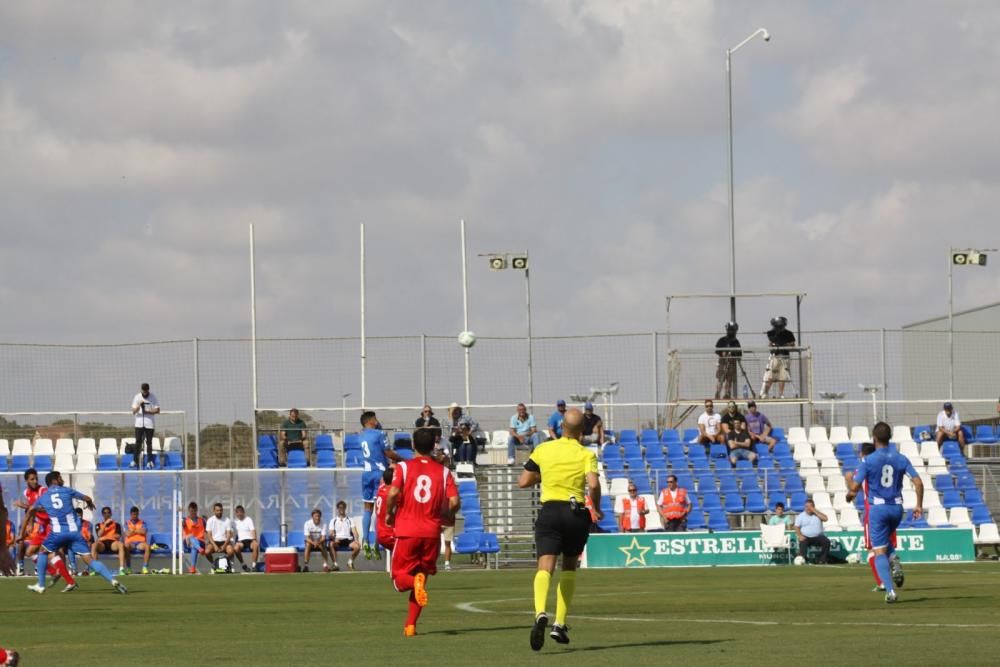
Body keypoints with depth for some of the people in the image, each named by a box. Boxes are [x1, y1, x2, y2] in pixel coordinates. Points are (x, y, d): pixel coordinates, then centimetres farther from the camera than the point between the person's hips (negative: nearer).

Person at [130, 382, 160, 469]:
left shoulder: (153, 397, -2)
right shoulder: (137, 397, 1)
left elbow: (157, 410, -3)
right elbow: (133, 411, -4)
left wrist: (148, 411, -15)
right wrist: (139, 406, -22)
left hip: (149, 423, -1)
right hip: (139, 423, 1)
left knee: (149, 442, 2)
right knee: (138, 442, -2)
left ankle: (149, 462, 9)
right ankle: (135, 461, 3)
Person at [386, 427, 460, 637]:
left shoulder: (404, 467, -1)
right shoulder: (443, 471, 5)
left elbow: (393, 493, -16)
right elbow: (454, 502, -5)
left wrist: (389, 513, 1)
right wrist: (446, 515, 16)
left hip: (406, 531, -2)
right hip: (432, 532, 2)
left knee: (400, 578, 7)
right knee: (422, 576, 16)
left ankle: (415, 581, -29)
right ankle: (411, 625, 10)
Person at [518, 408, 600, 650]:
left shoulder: (543, 450, 7)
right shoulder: (586, 454, 0)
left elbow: (523, 482, 10)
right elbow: (593, 484, -15)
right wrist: (597, 508, 2)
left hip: (550, 511, 0)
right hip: (576, 513, 0)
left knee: (545, 567, -11)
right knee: (569, 567, 19)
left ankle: (540, 613, -39)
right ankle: (560, 624, 13)